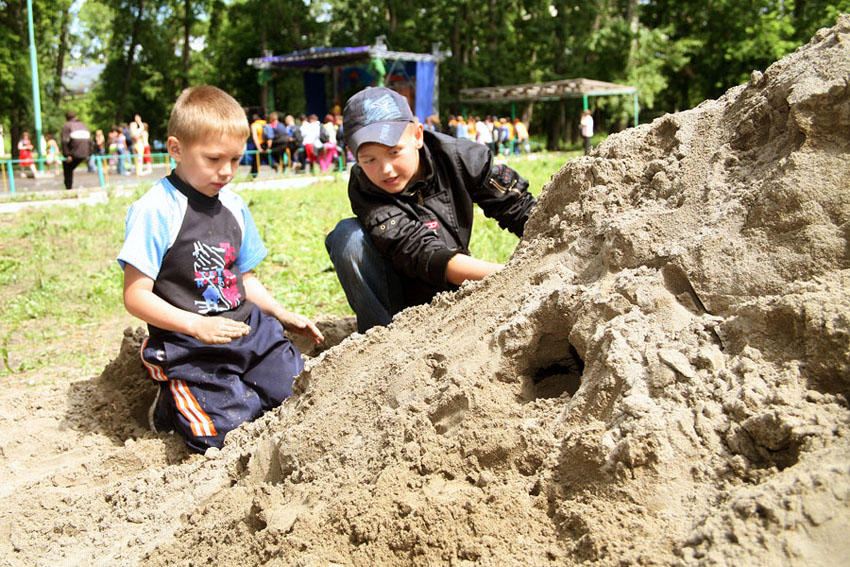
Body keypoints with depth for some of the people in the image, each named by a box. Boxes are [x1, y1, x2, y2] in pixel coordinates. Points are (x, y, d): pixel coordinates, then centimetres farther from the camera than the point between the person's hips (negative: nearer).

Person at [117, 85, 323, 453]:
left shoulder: (234, 206, 11)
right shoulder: (156, 210, -11)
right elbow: (135, 297, -13)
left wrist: (284, 316, 9)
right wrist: (196, 325, -22)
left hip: (249, 330, 6)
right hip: (188, 347, -6)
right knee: (227, 432, -18)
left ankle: (242, 391, 18)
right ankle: (171, 406, 11)